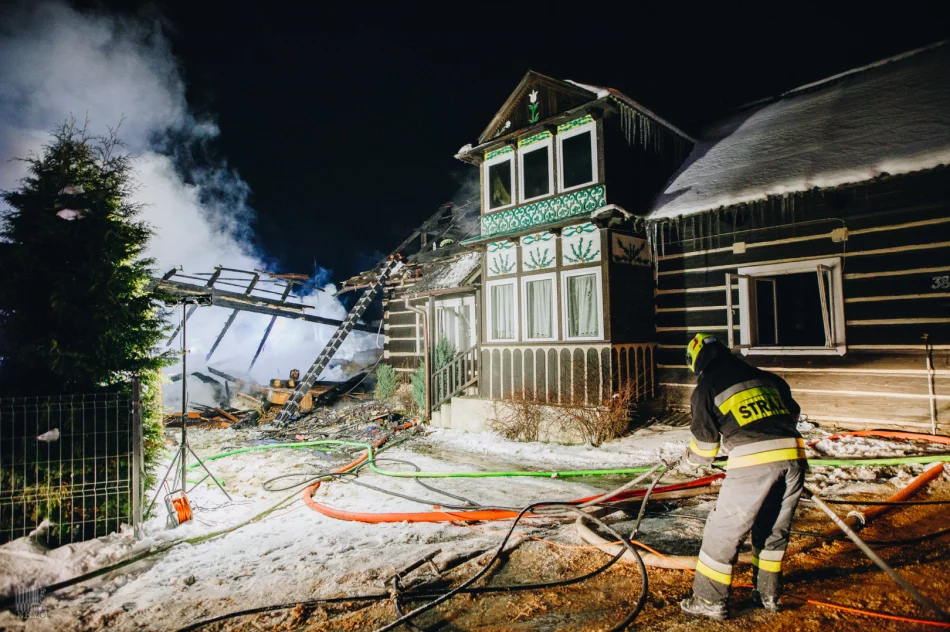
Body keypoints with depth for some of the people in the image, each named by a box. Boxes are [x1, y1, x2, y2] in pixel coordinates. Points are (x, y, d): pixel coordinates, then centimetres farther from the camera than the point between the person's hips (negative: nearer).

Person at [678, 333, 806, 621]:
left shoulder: (707, 387, 6)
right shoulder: (767, 377, 21)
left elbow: (704, 441, 12)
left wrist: (689, 461, 32)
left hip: (753, 463, -6)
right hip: (793, 456, 6)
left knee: (723, 532, 9)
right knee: (774, 532, 24)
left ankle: (710, 601, 19)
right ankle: (768, 595, 38)